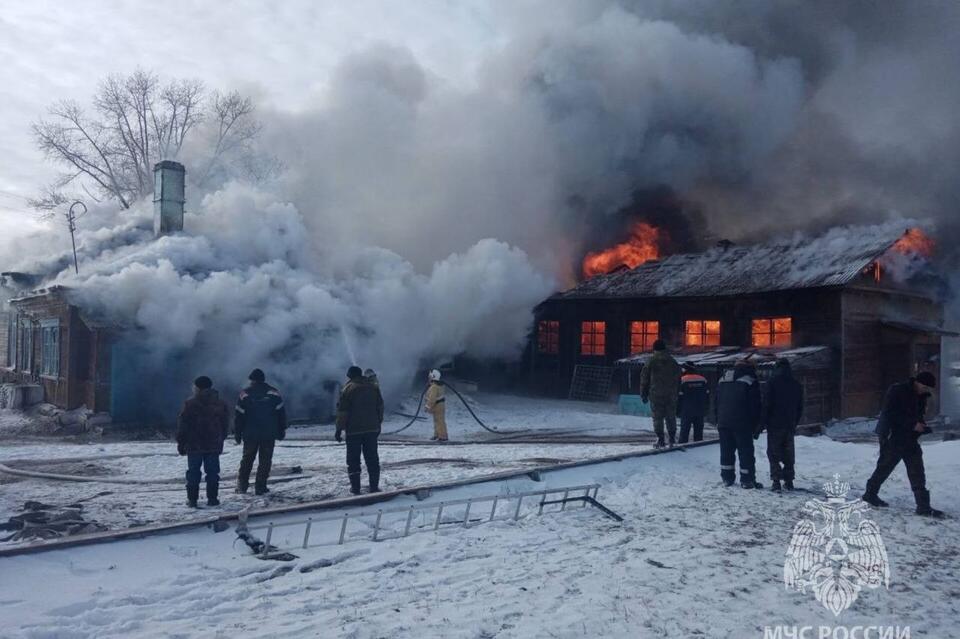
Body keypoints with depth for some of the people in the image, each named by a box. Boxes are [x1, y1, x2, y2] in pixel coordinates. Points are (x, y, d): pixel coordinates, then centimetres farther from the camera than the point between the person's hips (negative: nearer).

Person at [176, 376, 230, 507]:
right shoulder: (221, 404, 5)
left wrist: (181, 443, 3)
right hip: (214, 446, 2)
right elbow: (225, 425, 11)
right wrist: (220, 440, 19)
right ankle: (212, 499, 7)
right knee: (212, 472, 7)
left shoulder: (190, 404, -8)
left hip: (194, 446, -2)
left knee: (193, 472, 6)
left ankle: (192, 499, 6)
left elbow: (182, 426, -6)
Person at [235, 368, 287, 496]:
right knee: (265, 460, 4)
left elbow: (238, 415, 0)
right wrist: (282, 430, 8)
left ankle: (242, 485, 17)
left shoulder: (245, 394, 0)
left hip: (250, 434, 1)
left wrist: (237, 433, 7)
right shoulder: (274, 393, 1)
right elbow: (281, 412, 1)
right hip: (269, 434, -1)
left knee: (247, 459, 16)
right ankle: (260, 487, 1)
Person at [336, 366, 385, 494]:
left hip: (354, 430, -4)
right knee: (372, 459, 8)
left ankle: (355, 487, 7)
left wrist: (339, 429, -3)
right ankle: (374, 486, 8)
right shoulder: (374, 387, 7)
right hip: (372, 429, 4)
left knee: (353, 459, 6)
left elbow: (342, 412, -10)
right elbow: (380, 407, 12)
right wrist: (378, 424, 19)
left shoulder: (348, 389, -9)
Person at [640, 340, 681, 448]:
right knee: (671, 416, 12)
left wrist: (643, 394, 5)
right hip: (671, 395, 3)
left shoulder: (651, 361, -2)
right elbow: (678, 379, 14)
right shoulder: (673, 362, 11)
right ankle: (672, 437, 13)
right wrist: (677, 393, 17)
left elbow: (644, 378, -1)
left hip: (656, 395, -3)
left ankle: (660, 439, -4)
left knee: (657, 417, 1)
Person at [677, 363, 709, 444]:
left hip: (686, 411, -4)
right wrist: (705, 409, 17)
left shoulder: (683, 380, -9)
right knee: (698, 431, 10)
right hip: (700, 412, 4)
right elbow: (707, 395, 11)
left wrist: (677, 411, -1)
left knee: (684, 431, 1)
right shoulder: (703, 380, 6)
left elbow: (679, 397, -8)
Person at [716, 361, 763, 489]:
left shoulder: (723, 381, 14)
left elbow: (717, 403, 16)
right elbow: (755, 407, -6)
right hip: (742, 425, -5)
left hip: (723, 423, 5)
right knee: (746, 452, 2)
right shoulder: (751, 382, -5)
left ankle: (727, 478, 17)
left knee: (726, 451, 13)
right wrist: (756, 427, -1)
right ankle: (747, 480, 3)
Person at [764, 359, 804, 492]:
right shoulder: (797, 385, 9)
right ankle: (789, 481, 13)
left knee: (773, 453, 0)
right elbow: (800, 407, 12)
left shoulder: (773, 382, -7)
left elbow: (767, 404, -11)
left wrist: (764, 422, -4)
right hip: (790, 425, 5)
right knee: (788, 454, 13)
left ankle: (776, 481, -9)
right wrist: (794, 423, 18)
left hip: (775, 425, -5)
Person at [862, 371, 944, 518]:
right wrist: (912, 424, -24)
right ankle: (870, 494, 24)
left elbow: (920, 415, 19)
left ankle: (923, 506, 2)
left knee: (917, 473, 1)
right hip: (892, 438, -7)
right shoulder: (896, 391, -15)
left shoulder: (921, 396, 8)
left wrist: (922, 426, -2)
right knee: (885, 467, 6)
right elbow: (890, 415, -21)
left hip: (910, 439, 7)